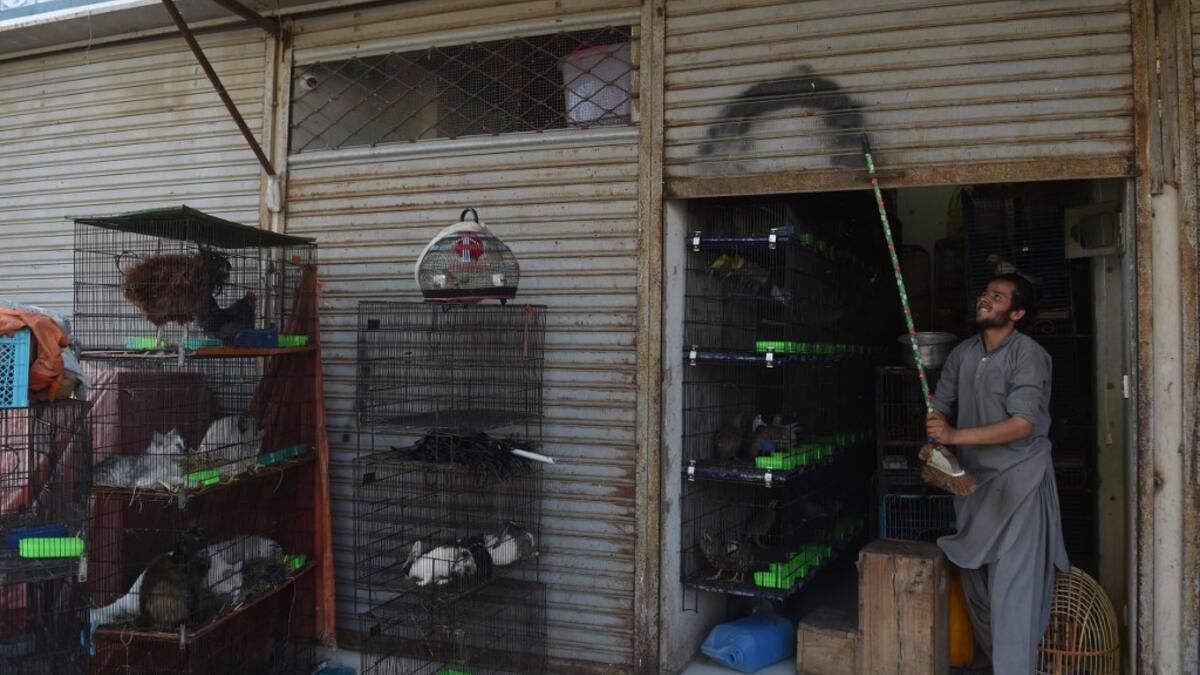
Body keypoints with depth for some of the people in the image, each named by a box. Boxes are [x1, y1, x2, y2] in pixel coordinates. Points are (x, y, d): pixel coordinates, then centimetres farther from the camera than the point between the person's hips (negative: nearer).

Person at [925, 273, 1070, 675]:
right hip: (972, 477, 6)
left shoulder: (1029, 355, -13)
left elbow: (1021, 425, -21)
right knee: (974, 574, 11)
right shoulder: (962, 354, 7)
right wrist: (933, 446, -11)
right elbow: (940, 407, 10)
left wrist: (954, 436, -24)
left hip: (1018, 479, -6)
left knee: (1013, 582, -8)